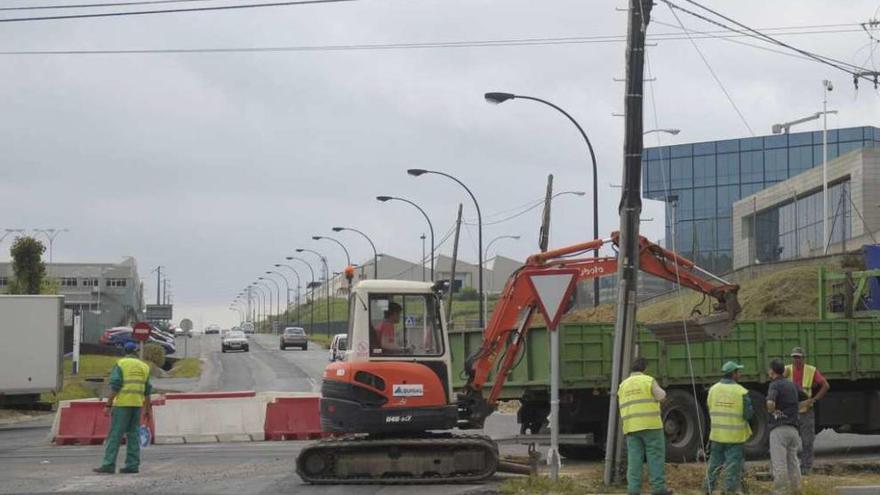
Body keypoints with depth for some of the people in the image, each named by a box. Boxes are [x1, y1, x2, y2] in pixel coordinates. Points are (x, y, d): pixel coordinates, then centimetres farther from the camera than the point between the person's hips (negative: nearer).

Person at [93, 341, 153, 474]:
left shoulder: (120, 364, -5)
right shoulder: (144, 366, 11)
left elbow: (115, 386, -14)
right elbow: (147, 390, 11)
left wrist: (108, 405, -12)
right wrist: (147, 409, 15)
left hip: (122, 403, -5)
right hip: (137, 404, 5)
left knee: (115, 435, -6)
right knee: (133, 435, 7)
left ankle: (109, 465, -11)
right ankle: (132, 465, 1)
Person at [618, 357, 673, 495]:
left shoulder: (623, 385, 12)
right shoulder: (648, 380, -2)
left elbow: (622, 407, 16)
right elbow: (661, 397, -8)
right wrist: (658, 389, 12)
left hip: (631, 426, 4)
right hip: (650, 425, -4)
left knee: (634, 458, 2)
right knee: (656, 456, 0)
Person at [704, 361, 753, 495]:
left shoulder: (713, 389, 1)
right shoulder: (741, 392, -11)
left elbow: (709, 410, 5)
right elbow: (748, 415, -10)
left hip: (717, 434, 4)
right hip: (734, 436, -4)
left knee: (714, 465, 15)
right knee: (733, 465, 2)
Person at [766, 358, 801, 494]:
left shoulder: (775, 385, -8)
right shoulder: (792, 385, 14)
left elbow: (770, 403, -27)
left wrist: (771, 411, -7)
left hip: (779, 428, -7)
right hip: (793, 428, 7)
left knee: (779, 464, -6)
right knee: (793, 462, 14)